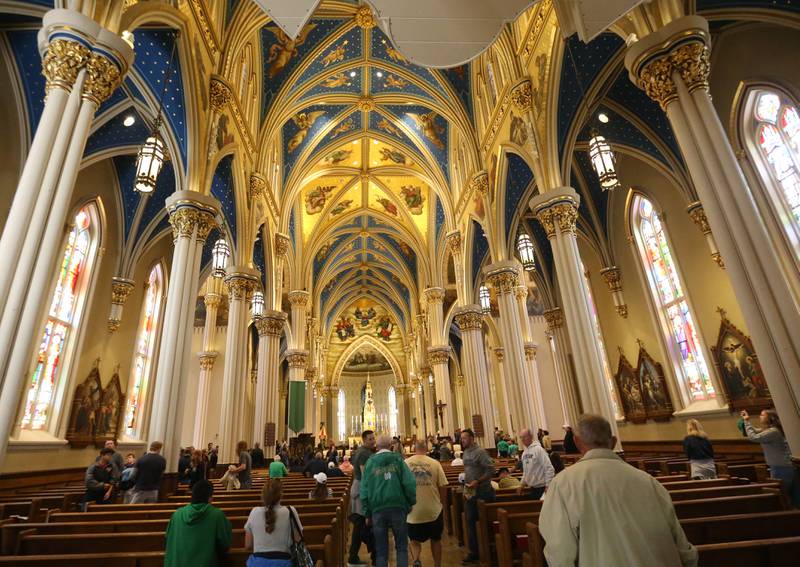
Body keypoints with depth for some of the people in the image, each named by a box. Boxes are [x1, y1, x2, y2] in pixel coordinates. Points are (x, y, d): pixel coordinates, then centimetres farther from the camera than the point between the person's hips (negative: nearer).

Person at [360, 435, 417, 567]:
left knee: (381, 550, 12)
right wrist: (411, 503, 5)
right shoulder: (398, 459, 0)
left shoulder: (370, 462, 4)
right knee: (401, 547, 13)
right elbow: (409, 483, -7)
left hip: (377, 509, 1)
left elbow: (364, 489, 4)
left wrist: (367, 512, 10)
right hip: (397, 507, -1)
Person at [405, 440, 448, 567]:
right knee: (435, 539, 23)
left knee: (415, 541, 16)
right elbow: (442, 486, -6)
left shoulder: (405, 463, -6)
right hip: (433, 510, 1)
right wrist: (440, 501, 12)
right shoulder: (435, 463, -7)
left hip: (413, 511, 0)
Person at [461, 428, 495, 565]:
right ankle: (474, 551, 23)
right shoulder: (466, 452, 7)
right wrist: (466, 485, 12)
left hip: (482, 492, -7)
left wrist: (478, 481, -26)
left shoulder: (480, 452, -17)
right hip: (471, 492, 7)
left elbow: (491, 470, -21)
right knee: (471, 521, 11)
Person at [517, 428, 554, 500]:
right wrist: (522, 484, 15)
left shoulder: (538, 449, -16)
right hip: (532, 487, 7)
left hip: (541, 487, -7)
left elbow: (549, 468, -18)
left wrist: (548, 485, -19)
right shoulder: (524, 452, 8)